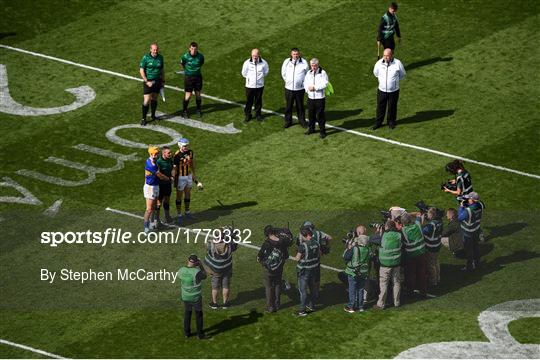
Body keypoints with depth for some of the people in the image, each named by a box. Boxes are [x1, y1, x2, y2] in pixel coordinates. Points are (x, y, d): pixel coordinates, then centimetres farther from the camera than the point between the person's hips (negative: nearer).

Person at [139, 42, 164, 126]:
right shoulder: (146, 58, -11)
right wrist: (146, 81, -16)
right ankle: (143, 119, -1)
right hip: (148, 82, -4)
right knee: (146, 101, -8)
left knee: (154, 99, 14)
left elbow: (162, 70, 13)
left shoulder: (160, 57, 2)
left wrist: (163, 81, 11)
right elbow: (141, 70, -10)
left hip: (157, 81, 4)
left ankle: (153, 115, 29)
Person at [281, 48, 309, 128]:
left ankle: (302, 121, 22)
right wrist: (287, 81, 10)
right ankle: (288, 121, 20)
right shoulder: (287, 62, -4)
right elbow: (283, 73, 11)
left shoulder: (303, 62, -7)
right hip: (289, 88, 1)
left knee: (300, 106, 9)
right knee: (288, 106, 8)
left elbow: (307, 74, 6)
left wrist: (303, 82, 5)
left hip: (299, 88, -1)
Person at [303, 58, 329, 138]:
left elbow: (325, 84, -16)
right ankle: (311, 128, 32)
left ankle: (322, 131, 7)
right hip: (310, 97, 5)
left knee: (320, 115, -2)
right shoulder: (309, 73, 10)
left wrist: (315, 87, -18)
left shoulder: (322, 73, -8)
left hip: (319, 98, -5)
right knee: (311, 114, 15)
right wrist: (307, 88, -6)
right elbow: (305, 83, 15)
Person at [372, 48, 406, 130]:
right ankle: (378, 122, 26)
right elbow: (376, 73, 10)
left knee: (392, 107, 13)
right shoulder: (379, 63, -11)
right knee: (380, 107, 10)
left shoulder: (397, 63, -15)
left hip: (393, 91, -1)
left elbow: (402, 75, 3)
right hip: (382, 90, 1)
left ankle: (391, 121, 33)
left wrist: (395, 80, 7)